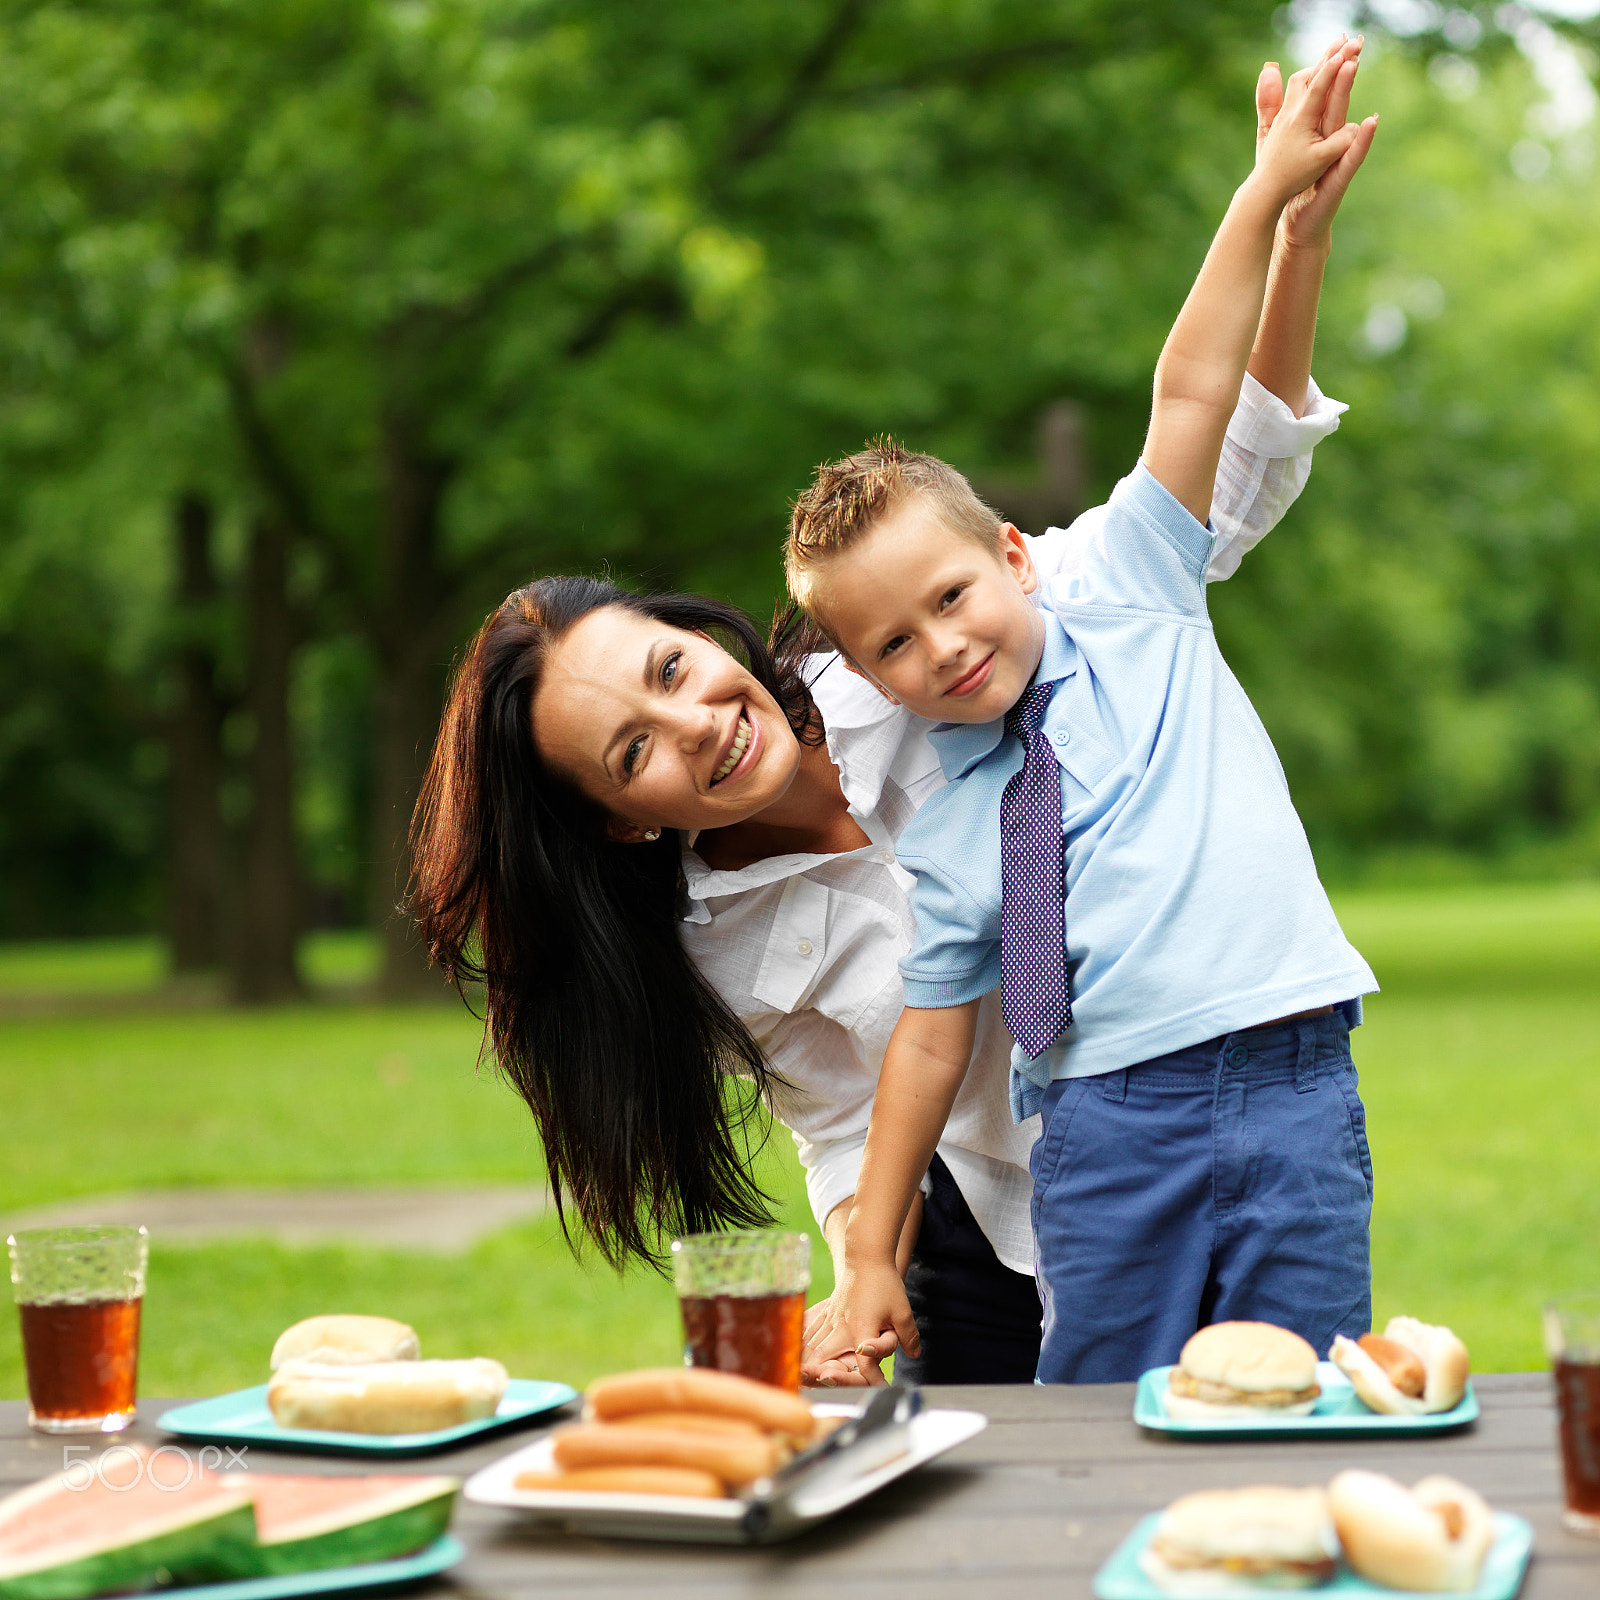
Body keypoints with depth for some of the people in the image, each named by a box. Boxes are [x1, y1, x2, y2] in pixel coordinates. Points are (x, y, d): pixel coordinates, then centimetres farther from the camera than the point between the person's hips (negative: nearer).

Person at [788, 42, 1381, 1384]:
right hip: (1108, 1127, 1)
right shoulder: (940, 831, 10)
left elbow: (1193, 396, 4)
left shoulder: (1124, 596, 9)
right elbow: (931, 1037, 12)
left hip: (1291, 1086, -1)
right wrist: (869, 1261, 11)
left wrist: (1271, 196, -2)